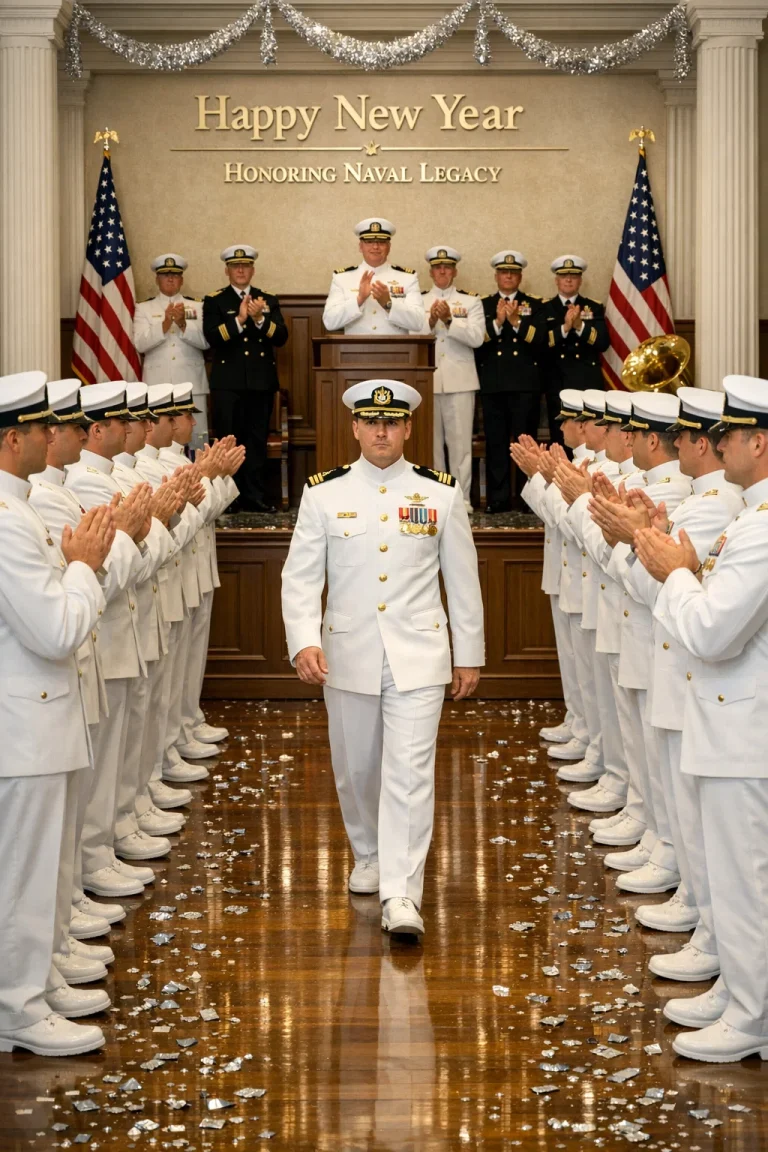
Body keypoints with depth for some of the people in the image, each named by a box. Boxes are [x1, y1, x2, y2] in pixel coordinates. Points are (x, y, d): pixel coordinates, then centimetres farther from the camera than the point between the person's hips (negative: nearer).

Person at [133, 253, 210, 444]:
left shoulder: (197, 306, 12)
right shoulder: (144, 308, 9)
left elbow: (205, 342, -1)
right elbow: (140, 344, -4)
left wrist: (183, 324, -16)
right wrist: (165, 323, -17)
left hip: (191, 384, 1)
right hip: (157, 384, -1)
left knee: (196, 439, -2)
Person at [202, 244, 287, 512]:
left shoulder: (269, 300, 13)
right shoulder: (214, 300, 5)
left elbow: (281, 337, 1)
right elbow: (211, 336, -10)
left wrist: (260, 319, -16)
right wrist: (238, 319, -21)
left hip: (261, 381, 3)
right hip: (228, 382, -3)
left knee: (257, 440, 4)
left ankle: (254, 497, 8)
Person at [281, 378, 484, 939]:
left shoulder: (441, 493, 1)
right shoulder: (324, 494, 0)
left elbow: (462, 578, 7)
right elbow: (302, 575, -2)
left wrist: (469, 654, 8)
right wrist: (304, 640, -17)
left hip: (418, 655, -1)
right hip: (348, 654, 2)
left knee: (410, 771, -10)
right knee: (356, 768, 14)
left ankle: (401, 893, -13)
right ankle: (369, 856, 39)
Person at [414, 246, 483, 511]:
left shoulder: (471, 301, 10)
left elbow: (476, 337, -4)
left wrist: (449, 320, -15)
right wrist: (431, 321, -15)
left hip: (460, 380, -1)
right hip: (428, 380, 1)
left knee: (460, 441, -3)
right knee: (431, 441, 2)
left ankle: (461, 498, -1)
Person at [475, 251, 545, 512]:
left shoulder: (534, 305, 11)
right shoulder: (483, 305, 13)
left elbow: (540, 340, -3)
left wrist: (516, 322, -15)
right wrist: (497, 322, -14)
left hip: (526, 385, -1)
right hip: (493, 385, 1)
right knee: (496, 443, 0)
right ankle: (498, 499, 2)